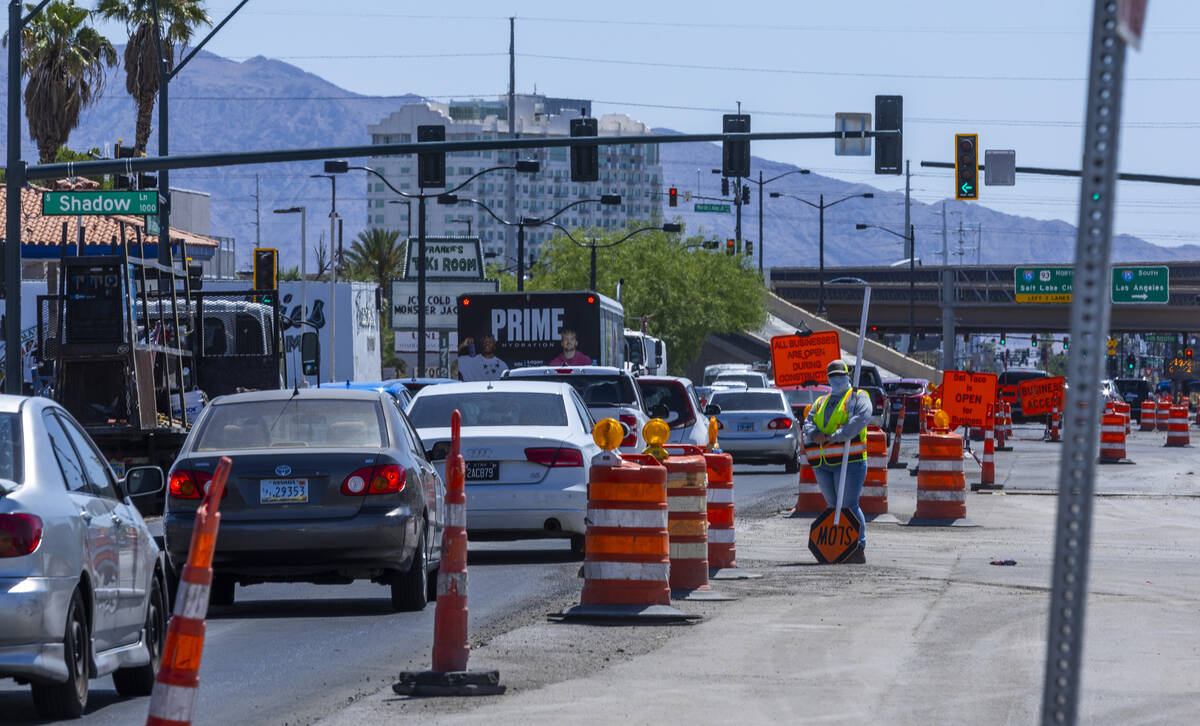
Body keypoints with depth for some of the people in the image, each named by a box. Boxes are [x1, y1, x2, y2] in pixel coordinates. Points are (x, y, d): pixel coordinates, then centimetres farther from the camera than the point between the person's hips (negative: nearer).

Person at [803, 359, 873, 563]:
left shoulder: (858, 398, 4)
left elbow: (861, 419, -15)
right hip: (823, 463, 7)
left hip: (848, 461, -7)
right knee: (833, 506, 9)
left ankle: (859, 548, -8)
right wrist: (815, 434, -13)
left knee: (849, 506, -11)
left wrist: (836, 436, -22)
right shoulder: (821, 402, 24)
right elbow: (808, 422, 12)